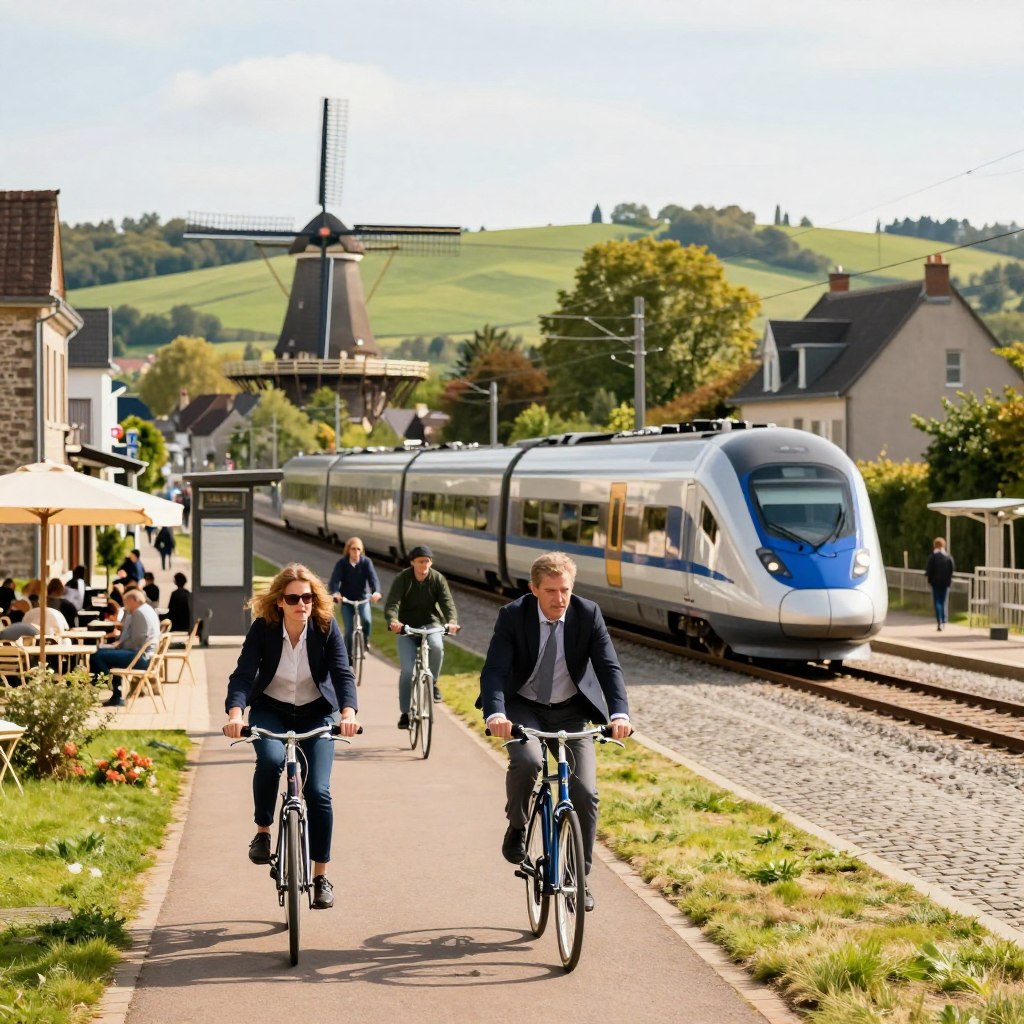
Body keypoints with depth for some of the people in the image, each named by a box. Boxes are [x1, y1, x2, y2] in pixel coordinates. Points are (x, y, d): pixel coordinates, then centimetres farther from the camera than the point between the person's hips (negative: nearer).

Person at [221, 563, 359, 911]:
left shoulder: (326, 627, -16)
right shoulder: (263, 628, -17)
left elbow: (343, 673, -24)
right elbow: (243, 674, -25)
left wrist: (348, 713, -44)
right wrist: (235, 714, -44)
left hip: (316, 714, 0)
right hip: (271, 710, 0)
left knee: (317, 791, -12)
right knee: (270, 759, -33)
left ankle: (321, 876, 2)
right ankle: (262, 831, -8)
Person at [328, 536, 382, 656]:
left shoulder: (366, 562, -9)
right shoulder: (341, 563, -12)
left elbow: (373, 578, -21)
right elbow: (334, 580, -22)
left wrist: (376, 591, -43)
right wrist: (335, 593, -45)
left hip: (362, 598, 0)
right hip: (346, 600, 0)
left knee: (367, 620, -27)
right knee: (349, 630, -7)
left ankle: (365, 641, 1)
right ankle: (348, 655, 13)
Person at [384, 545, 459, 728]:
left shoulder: (438, 579, -5)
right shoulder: (402, 579, -9)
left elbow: (447, 603, -16)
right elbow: (392, 603, -21)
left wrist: (452, 621, -37)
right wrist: (392, 620, -43)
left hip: (430, 625, 1)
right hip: (406, 627, -1)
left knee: (436, 646, -33)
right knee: (407, 669, -12)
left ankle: (432, 682, -8)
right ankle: (405, 713, 0)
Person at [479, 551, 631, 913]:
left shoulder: (588, 614, -12)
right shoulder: (513, 616, -16)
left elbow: (608, 667, -16)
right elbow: (494, 670, -23)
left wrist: (620, 713, -34)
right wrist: (495, 714, -43)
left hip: (571, 711, 2)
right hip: (524, 708, -2)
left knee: (585, 792, -12)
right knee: (526, 761, -33)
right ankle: (516, 828, -4)